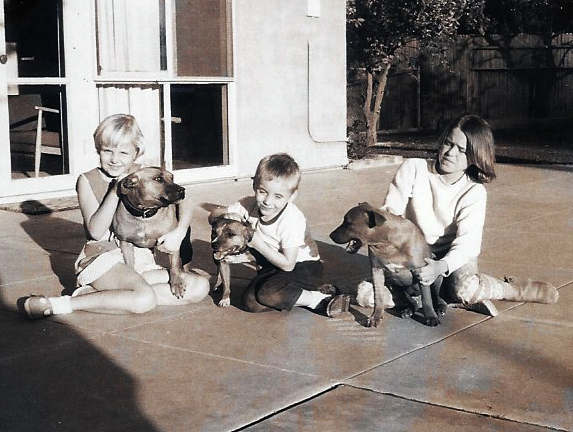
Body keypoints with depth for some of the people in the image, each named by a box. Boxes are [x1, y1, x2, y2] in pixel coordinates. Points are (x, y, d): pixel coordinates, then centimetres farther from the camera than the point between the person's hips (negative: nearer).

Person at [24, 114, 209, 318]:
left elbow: (183, 201, 5)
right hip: (102, 257, -6)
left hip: (141, 261, 6)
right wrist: (115, 192, -22)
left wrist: (179, 232, -15)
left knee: (200, 286, -13)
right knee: (145, 299, -34)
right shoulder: (88, 181, -3)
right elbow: (96, 231, -13)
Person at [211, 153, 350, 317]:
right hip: (273, 267, 7)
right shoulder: (249, 205, -11)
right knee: (252, 302, -17)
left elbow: (288, 264, -24)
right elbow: (214, 214, -2)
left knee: (269, 293, -32)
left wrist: (258, 243, -26)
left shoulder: (292, 220, -26)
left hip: (302, 267, -7)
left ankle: (320, 298, -15)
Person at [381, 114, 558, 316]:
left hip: (454, 256, -2)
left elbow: (467, 243, -19)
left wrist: (442, 266, -40)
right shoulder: (413, 168, -9)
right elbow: (390, 210, -10)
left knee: (463, 289, -39)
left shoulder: (474, 193, -11)